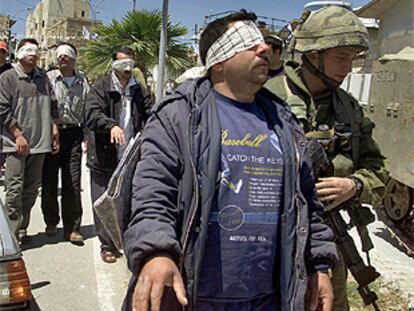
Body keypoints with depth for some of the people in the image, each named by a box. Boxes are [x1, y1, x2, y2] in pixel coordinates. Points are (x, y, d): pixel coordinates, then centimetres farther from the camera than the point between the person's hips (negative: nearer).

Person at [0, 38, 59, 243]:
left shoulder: (43, 77, 14)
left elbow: (52, 106, 17)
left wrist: (54, 130, 9)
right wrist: (18, 135, -11)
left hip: (40, 142, 5)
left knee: (32, 188, 9)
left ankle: (22, 229, 20)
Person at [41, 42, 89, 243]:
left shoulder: (82, 82, 11)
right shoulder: (48, 78, 3)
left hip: (73, 134, 1)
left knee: (73, 183, 1)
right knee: (49, 181, 6)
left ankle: (72, 228, 9)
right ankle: (51, 223, 24)